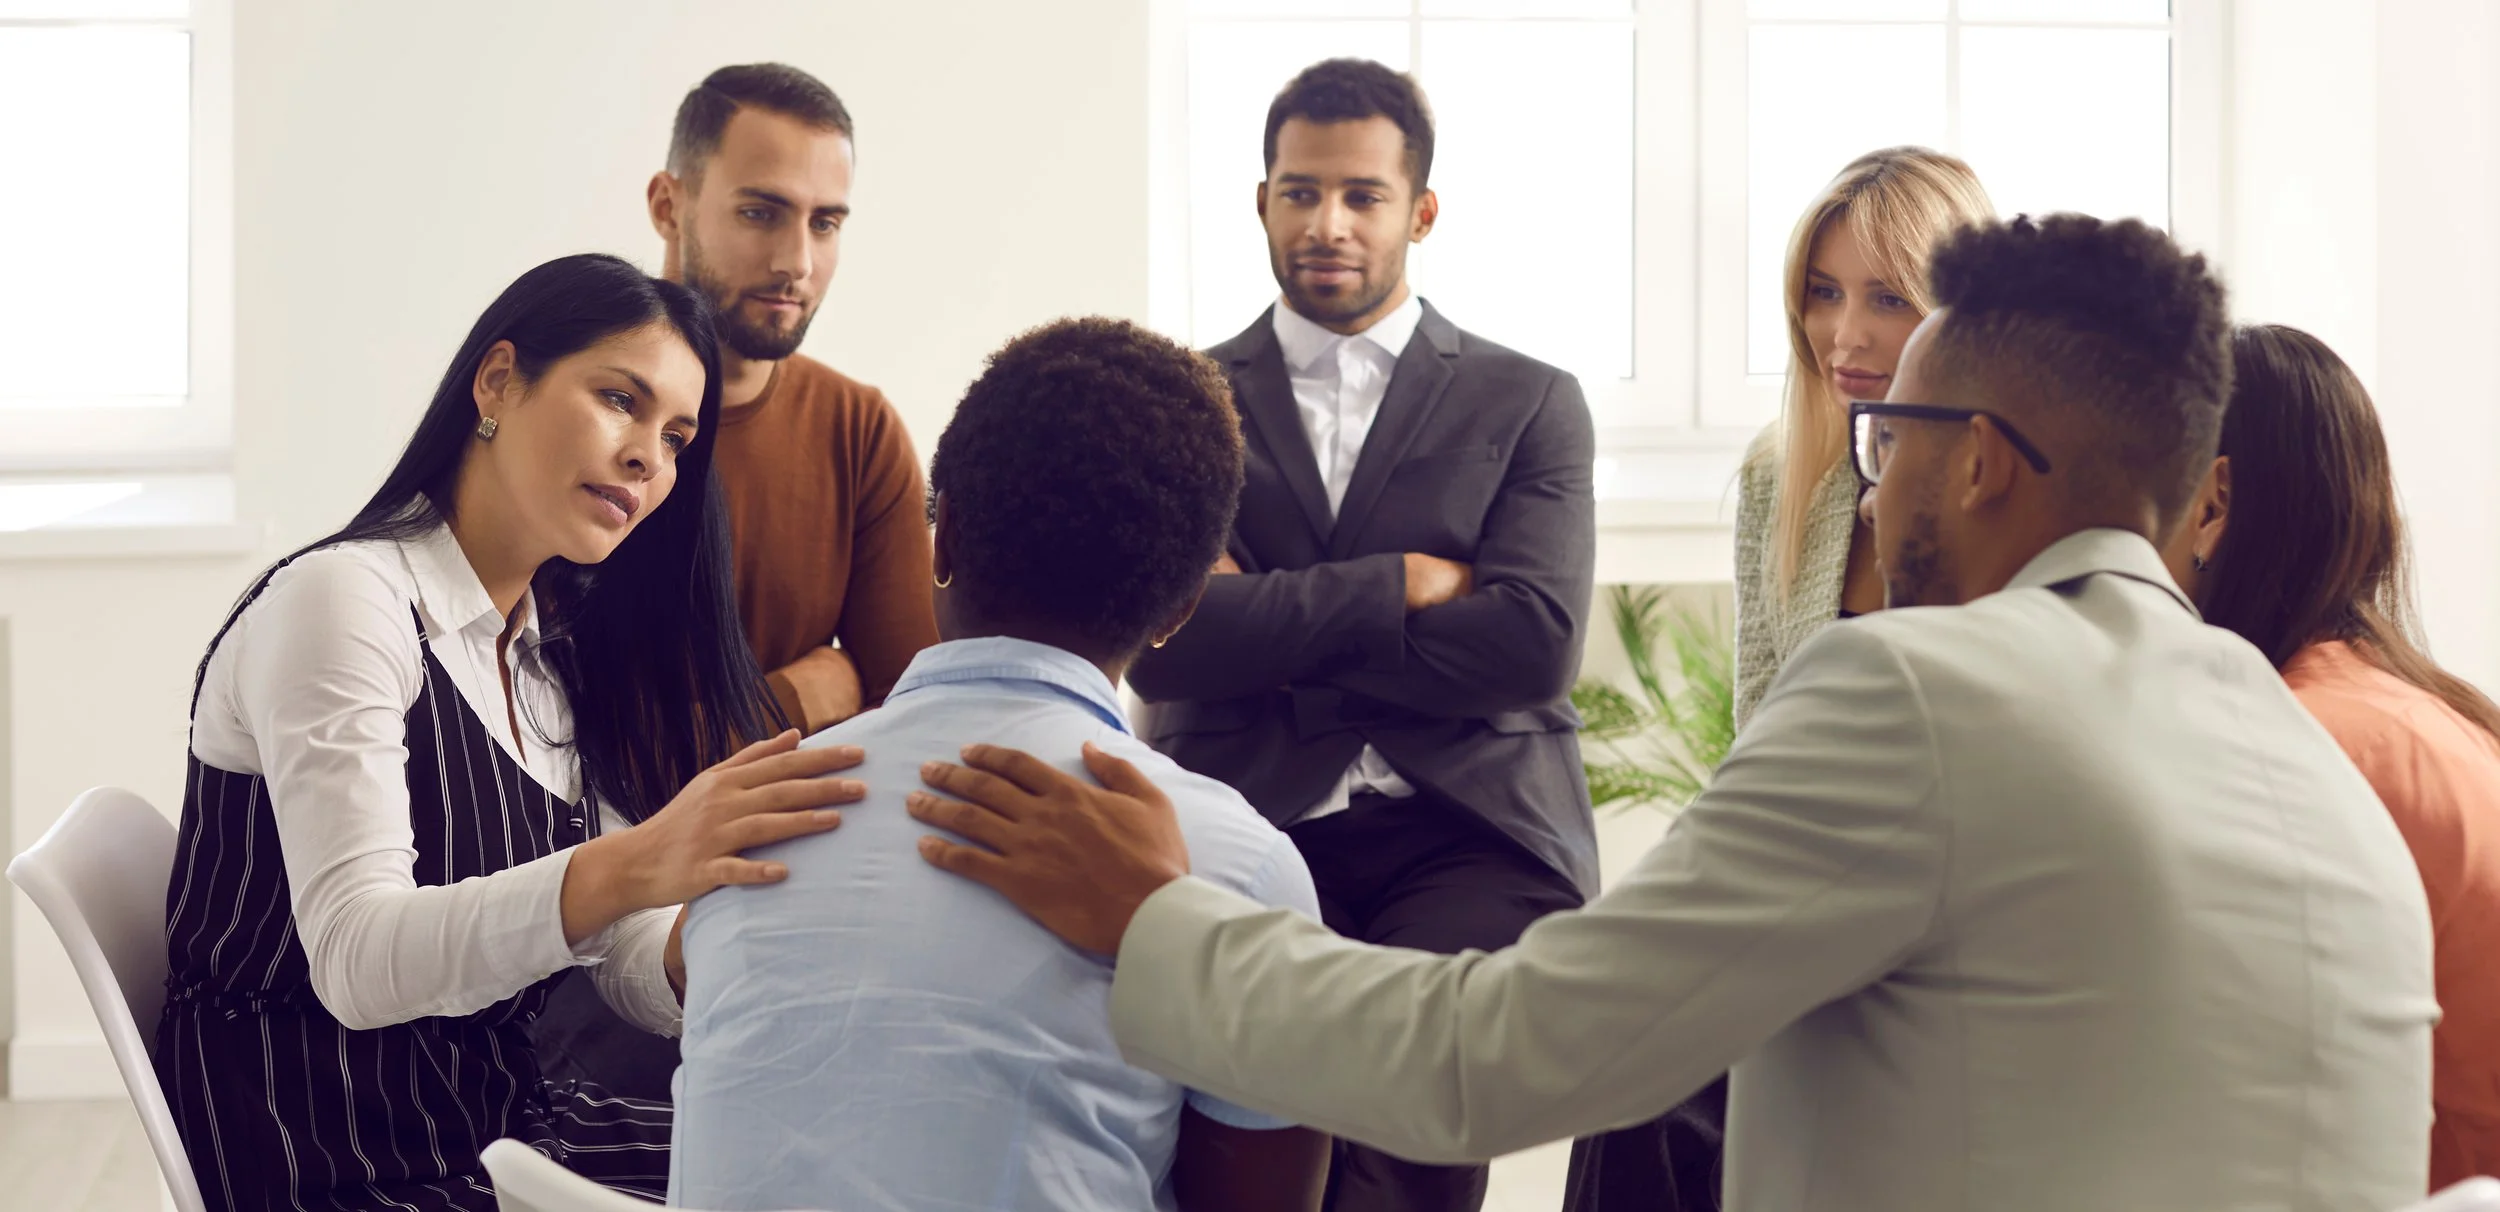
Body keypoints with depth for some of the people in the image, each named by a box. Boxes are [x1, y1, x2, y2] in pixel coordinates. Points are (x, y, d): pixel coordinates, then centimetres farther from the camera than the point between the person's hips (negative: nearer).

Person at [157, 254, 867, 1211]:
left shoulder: (555, 655, 14)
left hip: (493, 1121, 8)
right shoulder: (341, 601, -11)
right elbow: (356, 960, -24)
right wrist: (631, 867, -39)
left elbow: (635, 968, 4)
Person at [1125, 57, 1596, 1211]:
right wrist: (1399, 587, -3)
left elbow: (1532, 641, -2)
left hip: (1463, 841, 0)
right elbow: (1161, 642, -1)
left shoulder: (1529, 404, 14)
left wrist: (1272, 624, -1)